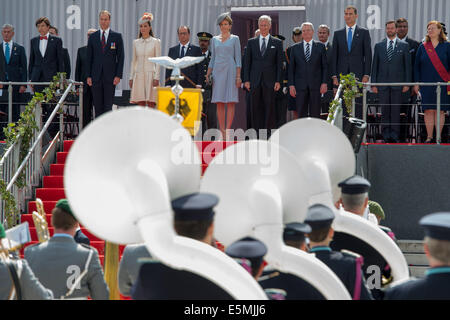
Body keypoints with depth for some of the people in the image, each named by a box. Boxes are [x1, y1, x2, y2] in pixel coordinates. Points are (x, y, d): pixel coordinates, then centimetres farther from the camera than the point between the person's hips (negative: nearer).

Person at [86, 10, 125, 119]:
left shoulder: (117, 36, 5)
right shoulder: (93, 37, 10)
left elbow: (121, 57, 2)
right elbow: (89, 58, 10)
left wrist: (118, 75, -6)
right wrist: (89, 76, 1)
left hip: (110, 77, -2)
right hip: (96, 76, 2)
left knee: (108, 105, -5)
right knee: (98, 106, 3)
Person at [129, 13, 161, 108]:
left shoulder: (155, 42, 2)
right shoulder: (136, 42, 12)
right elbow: (134, 61, 15)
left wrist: (156, 77, -10)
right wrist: (131, 77, 9)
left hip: (150, 74, -3)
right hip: (139, 75, 3)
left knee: (151, 104, -7)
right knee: (141, 104, 0)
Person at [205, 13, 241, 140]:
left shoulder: (234, 39, 5)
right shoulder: (215, 39, 14)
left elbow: (238, 58, 1)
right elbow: (213, 58, 16)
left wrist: (238, 76, -7)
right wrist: (208, 74, 6)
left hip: (230, 70, -3)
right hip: (217, 71, 3)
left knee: (230, 102, -8)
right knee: (219, 103, 0)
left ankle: (227, 130, -11)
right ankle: (222, 132, 2)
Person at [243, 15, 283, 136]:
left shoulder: (277, 43, 7)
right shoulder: (251, 42, 11)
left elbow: (279, 63, 4)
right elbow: (247, 62, 10)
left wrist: (278, 81, -5)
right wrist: (246, 80, 1)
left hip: (270, 81, -1)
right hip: (255, 80, 2)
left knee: (269, 109, -3)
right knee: (256, 108, 1)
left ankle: (268, 136, -1)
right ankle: (257, 134, 4)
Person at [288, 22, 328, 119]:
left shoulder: (320, 47, 7)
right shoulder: (295, 48, 10)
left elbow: (325, 66, 5)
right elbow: (291, 68, 8)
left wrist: (324, 83, -4)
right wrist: (291, 85, 0)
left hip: (316, 86, -1)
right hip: (300, 85, 1)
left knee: (315, 114, -2)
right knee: (301, 114, 0)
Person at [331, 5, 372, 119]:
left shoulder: (364, 32, 6)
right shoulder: (338, 33, 12)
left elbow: (368, 55, 2)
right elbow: (334, 56, 10)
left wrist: (366, 75, -6)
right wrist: (334, 76, 1)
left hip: (358, 75, -2)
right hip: (342, 75, 2)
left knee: (358, 104, -5)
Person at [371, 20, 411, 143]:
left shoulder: (404, 45, 7)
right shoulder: (378, 46, 11)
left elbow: (407, 65, 6)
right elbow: (375, 66, 10)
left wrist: (407, 83, -1)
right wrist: (373, 84, 3)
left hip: (397, 83, -1)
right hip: (382, 83, 1)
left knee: (396, 110, -3)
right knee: (384, 110, 1)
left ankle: (394, 135, -1)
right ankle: (386, 135, 6)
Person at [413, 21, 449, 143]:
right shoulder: (423, 47, 8)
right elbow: (417, 66, 9)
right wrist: (416, 83, 3)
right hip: (426, 85, 1)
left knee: (440, 110, -1)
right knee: (428, 110, -3)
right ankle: (429, 137, 1)